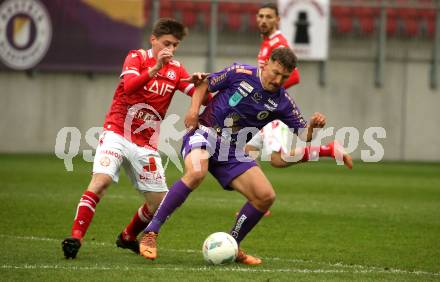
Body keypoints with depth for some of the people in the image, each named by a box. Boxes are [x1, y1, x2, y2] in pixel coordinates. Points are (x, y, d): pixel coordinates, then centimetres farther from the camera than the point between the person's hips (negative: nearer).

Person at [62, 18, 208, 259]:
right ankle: (75, 237, -27)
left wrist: (198, 82, -22)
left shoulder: (176, 70, 9)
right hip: (116, 134, -5)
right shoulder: (137, 57, -3)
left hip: (146, 145, 5)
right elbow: (129, 85, -22)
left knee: (159, 202, 4)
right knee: (100, 181, -26)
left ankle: (128, 237, 30)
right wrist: (155, 68, -33)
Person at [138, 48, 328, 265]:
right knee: (196, 173, -36)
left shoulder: (281, 102, 2)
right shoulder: (240, 74, -8)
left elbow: (304, 135, 3)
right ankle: (150, 233, -30)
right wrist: (194, 109, -11)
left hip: (232, 152, 5)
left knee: (266, 196, -6)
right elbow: (205, 84, 6)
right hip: (205, 133, -5)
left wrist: (313, 126, -20)